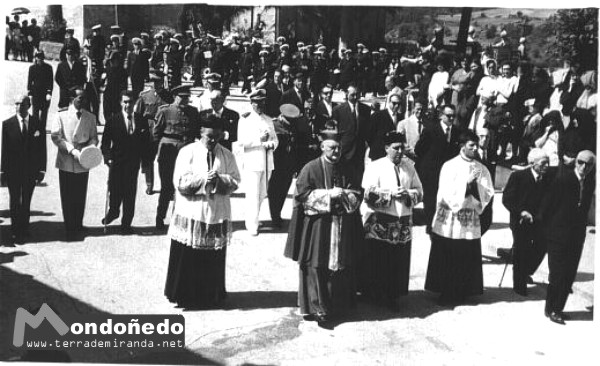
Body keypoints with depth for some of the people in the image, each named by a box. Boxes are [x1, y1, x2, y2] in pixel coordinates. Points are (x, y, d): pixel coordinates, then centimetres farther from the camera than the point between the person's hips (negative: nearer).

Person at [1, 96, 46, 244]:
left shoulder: (37, 123, -2)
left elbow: (42, 148, 0)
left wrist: (42, 169, -4)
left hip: (31, 170, 1)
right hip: (13, 170, -1)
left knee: (26, 202, 12)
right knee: (15, 202, 6)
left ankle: (24, 229, 25)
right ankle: (15, 232, 16)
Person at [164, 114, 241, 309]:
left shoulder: (227, 155, 6)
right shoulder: (187, 152, -2)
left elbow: (235, 181, 1)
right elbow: (180, 182, -9)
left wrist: (219, 179, -17)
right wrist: (204, 179, -20)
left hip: (217, 215, 3)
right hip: (190, 214, -2)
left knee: (213, 260, 9)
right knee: (187, 259, 2)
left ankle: (212, 296, 22)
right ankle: (184, 295, 15)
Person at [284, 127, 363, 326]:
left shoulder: (348, 169, 8)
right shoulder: (311, 168, -3)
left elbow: (357, 195, 8)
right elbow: (302, 194, -9)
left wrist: (343, 194, -13)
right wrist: (329, 194, -16)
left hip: (343, 227, 4)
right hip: (317, 226, -3)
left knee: (341, 266, 7)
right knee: (317, 267, -3)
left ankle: (338, 304, 20)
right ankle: (318, 308, 4)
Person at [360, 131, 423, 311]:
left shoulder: (409, 166, 10)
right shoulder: (375, 167, -3)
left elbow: (419, 191, 11)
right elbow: (368, 194, -11)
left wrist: (408, 194, -9)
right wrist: (391, 193, -18)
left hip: (403, 222, 4)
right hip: (379, 221, -4)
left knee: (399, 261, 7)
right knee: (377, 261, 0)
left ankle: (392, 295, 18)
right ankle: (374, 294, 13)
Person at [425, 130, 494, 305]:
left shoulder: (481, 169, 7)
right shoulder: (449, 166, -3)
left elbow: (488, 194, 3)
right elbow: (446, 193, -11)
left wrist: (476, 186, -14)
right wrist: (467, 183, -17)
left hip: (471, 221, 3)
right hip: (449, 220, -2)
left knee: (467, 258, 3)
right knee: (446, 259, 2)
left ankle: (461, 293, 17)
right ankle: (445, 293, 14)